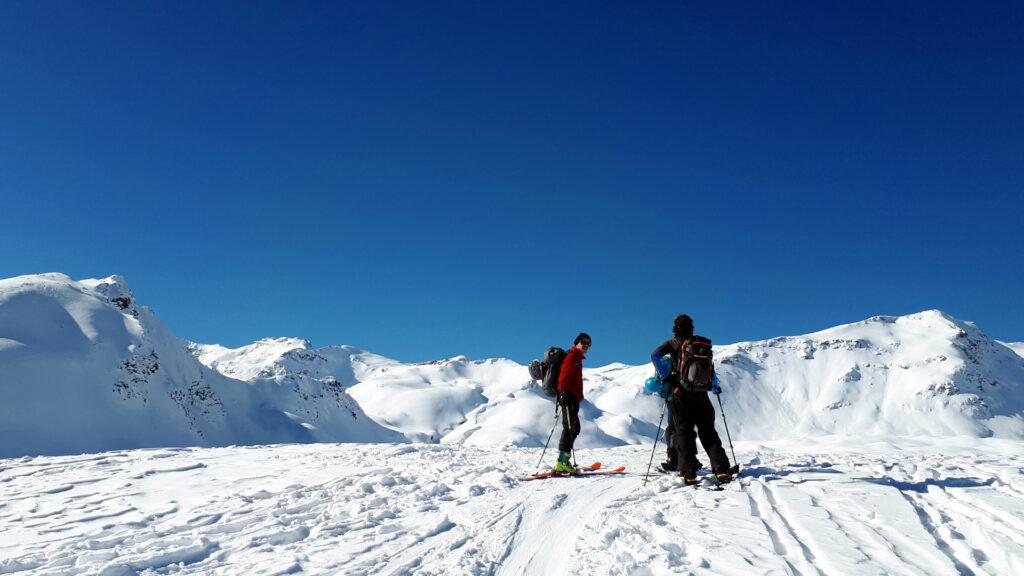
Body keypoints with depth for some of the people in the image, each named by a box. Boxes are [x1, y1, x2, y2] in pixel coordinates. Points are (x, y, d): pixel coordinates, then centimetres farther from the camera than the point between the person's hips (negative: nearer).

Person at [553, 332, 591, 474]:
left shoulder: (578, 358, 23)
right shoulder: (572, 356, -7)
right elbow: (564, 377, -19)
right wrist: (564, 393, -29)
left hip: (573, 397, 11)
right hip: (568, 396, -11)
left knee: (574, 428, 12)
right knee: (570, 427, -14)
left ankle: (564, 459, 17)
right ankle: (562, 463, -17)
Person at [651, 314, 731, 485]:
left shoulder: (672, 344, 5)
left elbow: (655, 355, -11)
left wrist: (665, 377, -12)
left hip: (681, 393, -2)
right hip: (700, 394, 2)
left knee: (683, 432, 1)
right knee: (708, 433, 8)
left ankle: (688, 473, -8)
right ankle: (722, 470, -2)